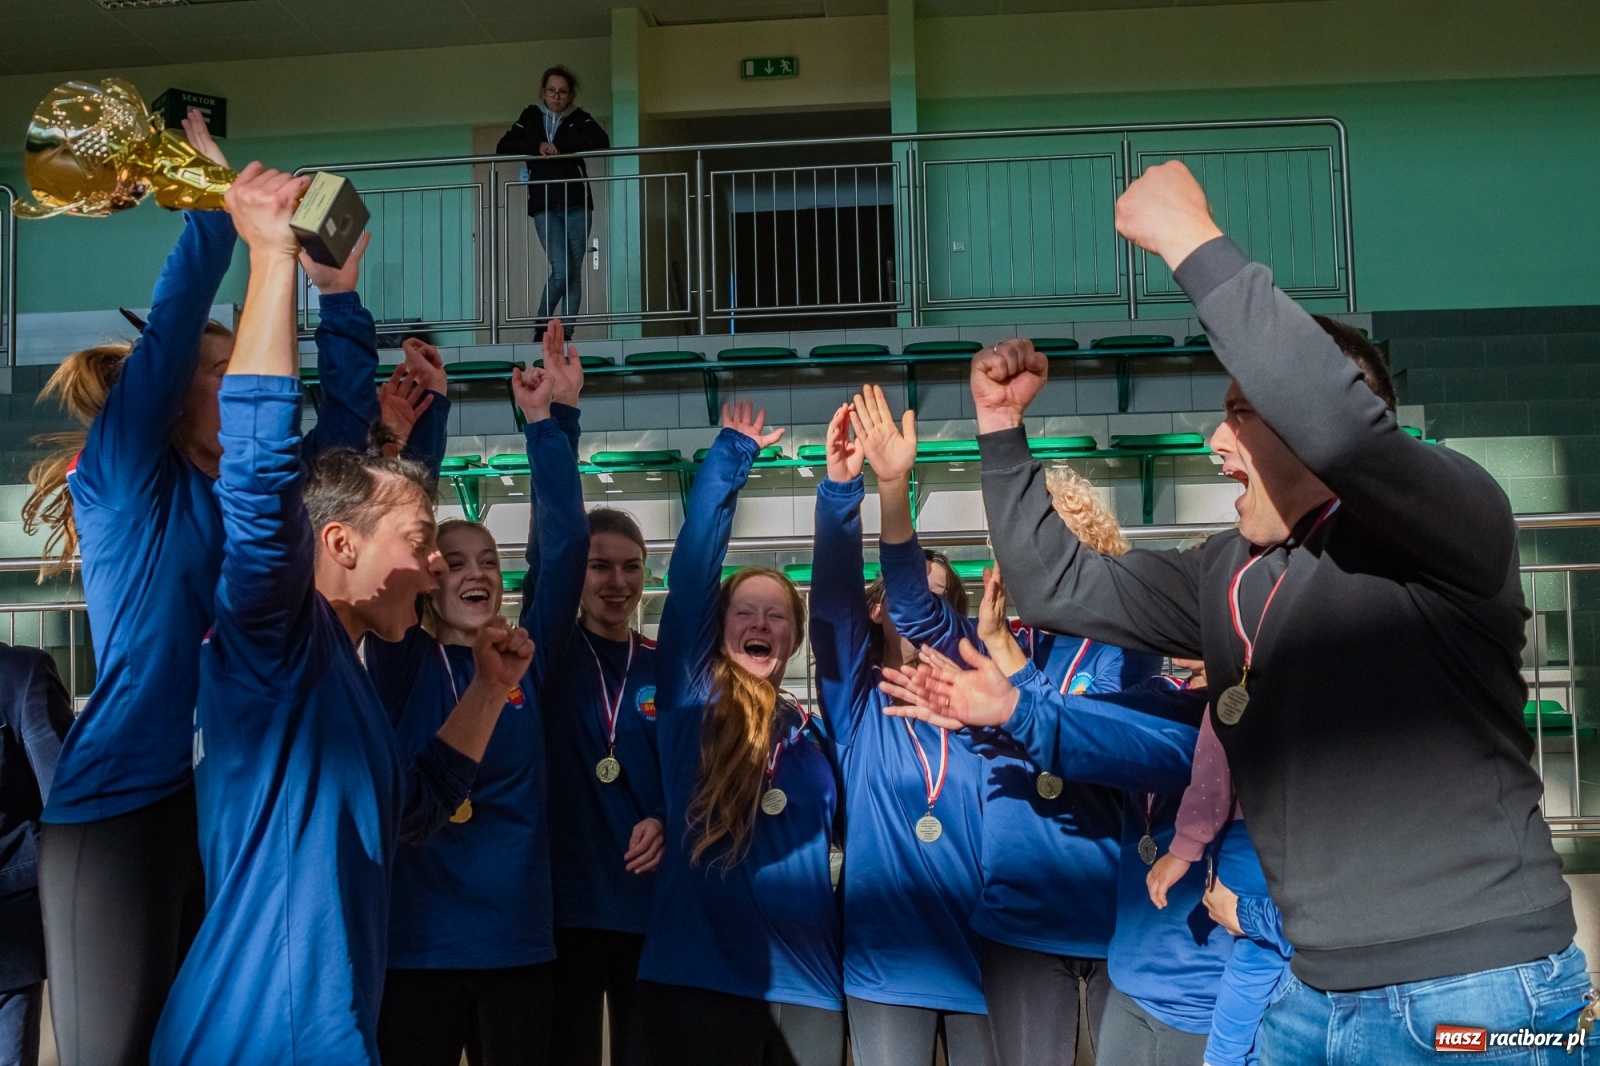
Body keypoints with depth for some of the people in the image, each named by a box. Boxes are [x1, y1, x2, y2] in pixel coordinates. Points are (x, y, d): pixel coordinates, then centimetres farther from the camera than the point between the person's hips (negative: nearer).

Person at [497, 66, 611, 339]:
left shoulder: (580, 118, 6)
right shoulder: (530, 117, 10)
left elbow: (602, 142, -12)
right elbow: (502, 148, 3)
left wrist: (561, 144, -16)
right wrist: (537, 146, -12)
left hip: (576, 203, 1)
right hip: (544, 205, -1)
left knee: (574, 271, 1)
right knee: (561, 270, -12)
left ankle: (566, 332, 8)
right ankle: (541, 324, 6)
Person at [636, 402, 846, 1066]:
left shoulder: (817, 731, 12)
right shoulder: (690, 696, 2)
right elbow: (691, 569, -5)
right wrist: (732, 454, -4)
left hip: (808, 979, 3)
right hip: (699, 973, -3)